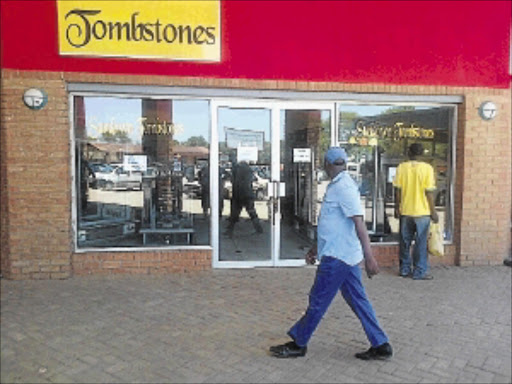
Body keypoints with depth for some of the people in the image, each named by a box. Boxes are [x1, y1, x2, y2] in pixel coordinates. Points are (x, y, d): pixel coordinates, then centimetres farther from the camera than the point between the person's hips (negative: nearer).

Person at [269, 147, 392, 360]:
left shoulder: (343, 187, -17)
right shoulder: (337, 186, 14)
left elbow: (359, 222, -24)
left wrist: (369, 257, -28)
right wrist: (317, 248, 26)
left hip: (337, 257, -10)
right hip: (344, 254, 10)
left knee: (318, 301, 2)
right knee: (358, 300, 13)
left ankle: (298, 344, 17)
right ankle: (380, 346, 21)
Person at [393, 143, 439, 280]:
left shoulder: (401, 167, -2)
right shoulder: (427, 168, -8)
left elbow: (398, 191, -2)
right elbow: (429, 192, -9)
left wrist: (397, 208, 8)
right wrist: (433, 211, -1)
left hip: (405, 211, 2)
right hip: (422, 212, -2)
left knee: (405, 242, 13)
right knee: (420, 243, 5)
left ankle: (405, 269, 21)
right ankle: (420, 272, 10)